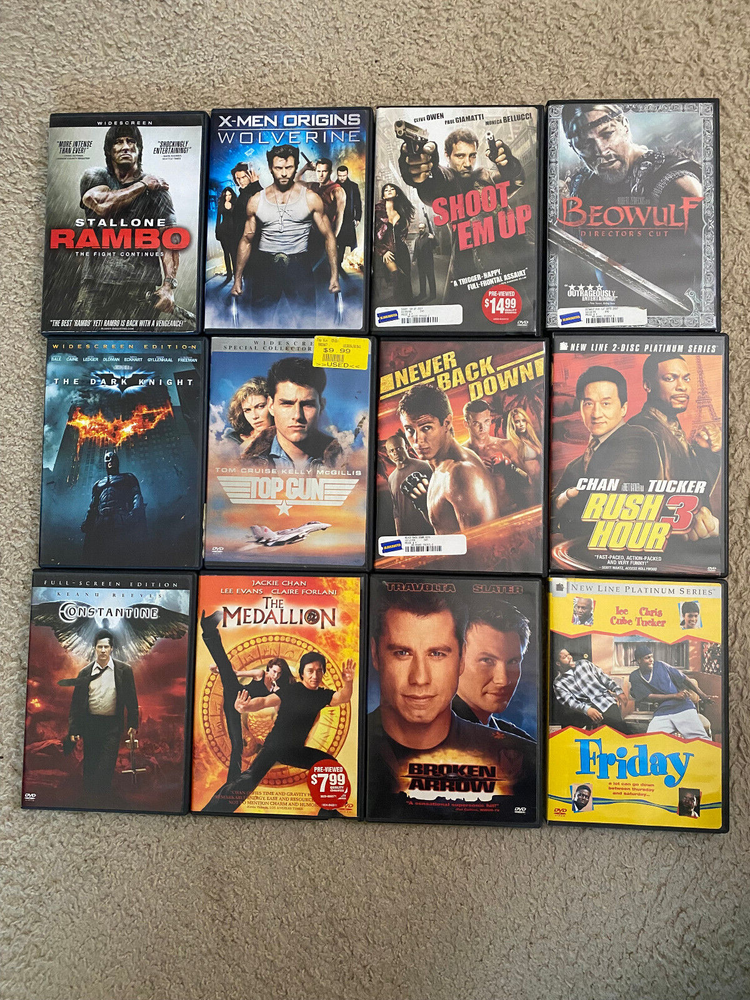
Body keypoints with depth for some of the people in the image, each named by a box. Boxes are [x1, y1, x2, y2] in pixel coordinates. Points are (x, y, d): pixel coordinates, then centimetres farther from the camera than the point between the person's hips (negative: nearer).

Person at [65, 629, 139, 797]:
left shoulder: (124, 670, -2)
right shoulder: (85, 673, 3)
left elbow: (131, 698, 0)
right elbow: (76, 702, 6)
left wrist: (133, 724, -2)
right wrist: (73, 729, 2)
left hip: (112, 725, -2)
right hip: (90, 724, 3)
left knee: (106, 766, -6)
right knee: (89, 765, 13)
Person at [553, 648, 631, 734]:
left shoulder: (584, 663, 15)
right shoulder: (558, 683, 5)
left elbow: (603, 677, 16)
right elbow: (569, 701, -7)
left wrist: (619, 691, 4)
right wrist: (586, 709, -25)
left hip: (607, 701, 2)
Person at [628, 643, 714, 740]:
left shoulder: (660, 665, 7)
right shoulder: (635, 677, 4)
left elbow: (684, 678, 13)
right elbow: (649, 696, -3)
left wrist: (703, 695, 11)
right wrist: (675, 696, -8)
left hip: (683, 706, 1)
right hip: (662, 712, 0)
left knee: (700, 739, -14)